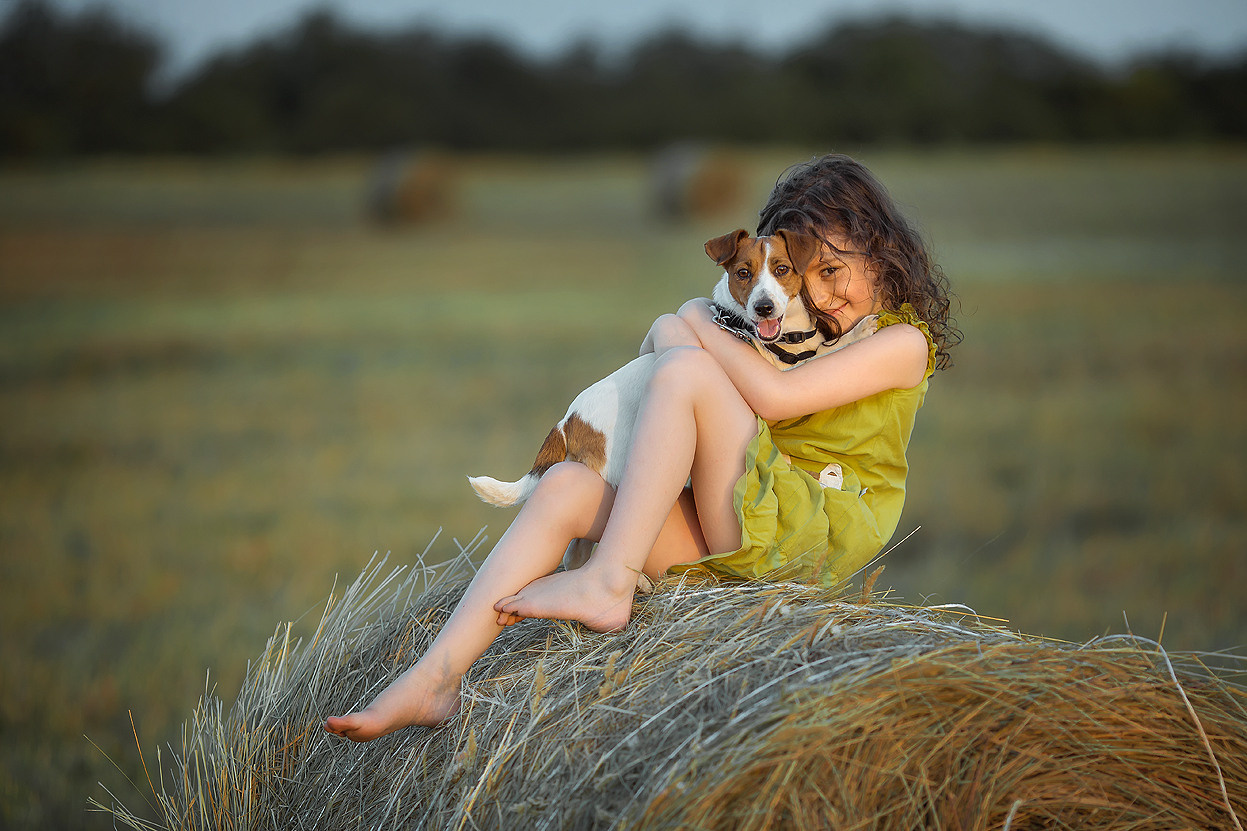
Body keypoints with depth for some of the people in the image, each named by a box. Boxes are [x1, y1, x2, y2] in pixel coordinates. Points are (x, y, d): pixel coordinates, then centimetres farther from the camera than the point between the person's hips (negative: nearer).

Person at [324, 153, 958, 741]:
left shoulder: (905, 342, -1)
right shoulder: (811, 326, 24)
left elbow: (774, 396, -14)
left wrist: (696, 330, -1)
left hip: (813, 535, -8)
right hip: (737, 536, 8)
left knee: (683, 368, -22)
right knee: (567, 485, -13)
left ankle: (608, 584, -25)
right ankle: (436, 679, -24)